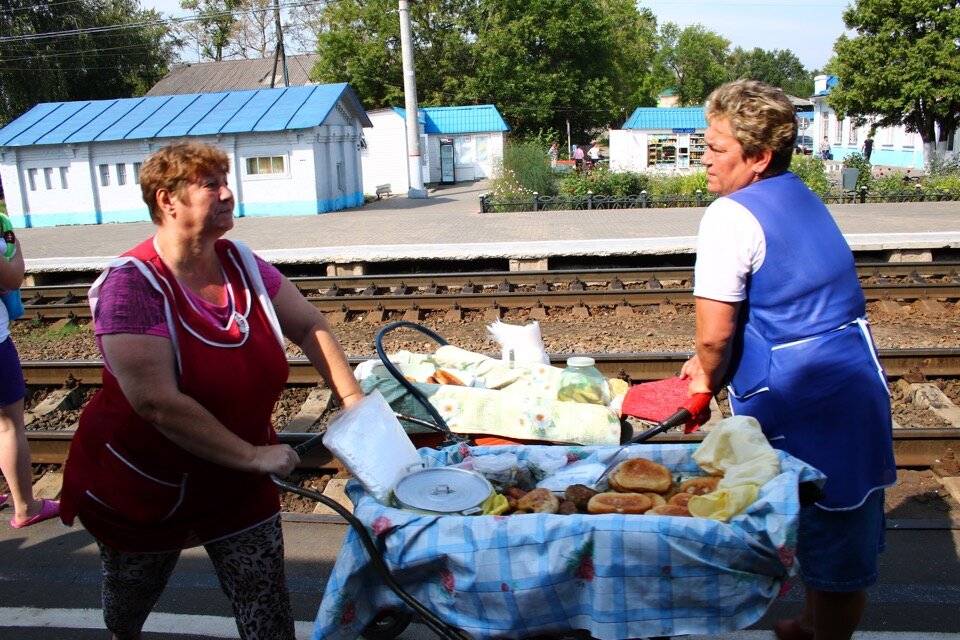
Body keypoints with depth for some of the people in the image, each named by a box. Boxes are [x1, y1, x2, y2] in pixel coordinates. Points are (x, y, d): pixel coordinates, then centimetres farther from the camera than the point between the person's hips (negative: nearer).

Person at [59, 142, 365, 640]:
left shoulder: (241, 263, -6)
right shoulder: (131, 284, -24)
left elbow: (308, 326, -1)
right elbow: (158, 401, -31)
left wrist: (355, 403, -11)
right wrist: (254, 456, -27)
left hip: (238, 485, 4)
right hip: (142, 485, -3)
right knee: (131, 598, 25)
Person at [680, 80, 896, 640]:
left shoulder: (730, 216, -15)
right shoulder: (802, 199, 13)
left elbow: (714, 333, -19)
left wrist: (708, 379, 3)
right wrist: (712, 365, 18)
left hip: (802, 404, -9)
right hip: (859, 385, 9)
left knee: (828, 540, 6)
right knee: (849, 536, 22)